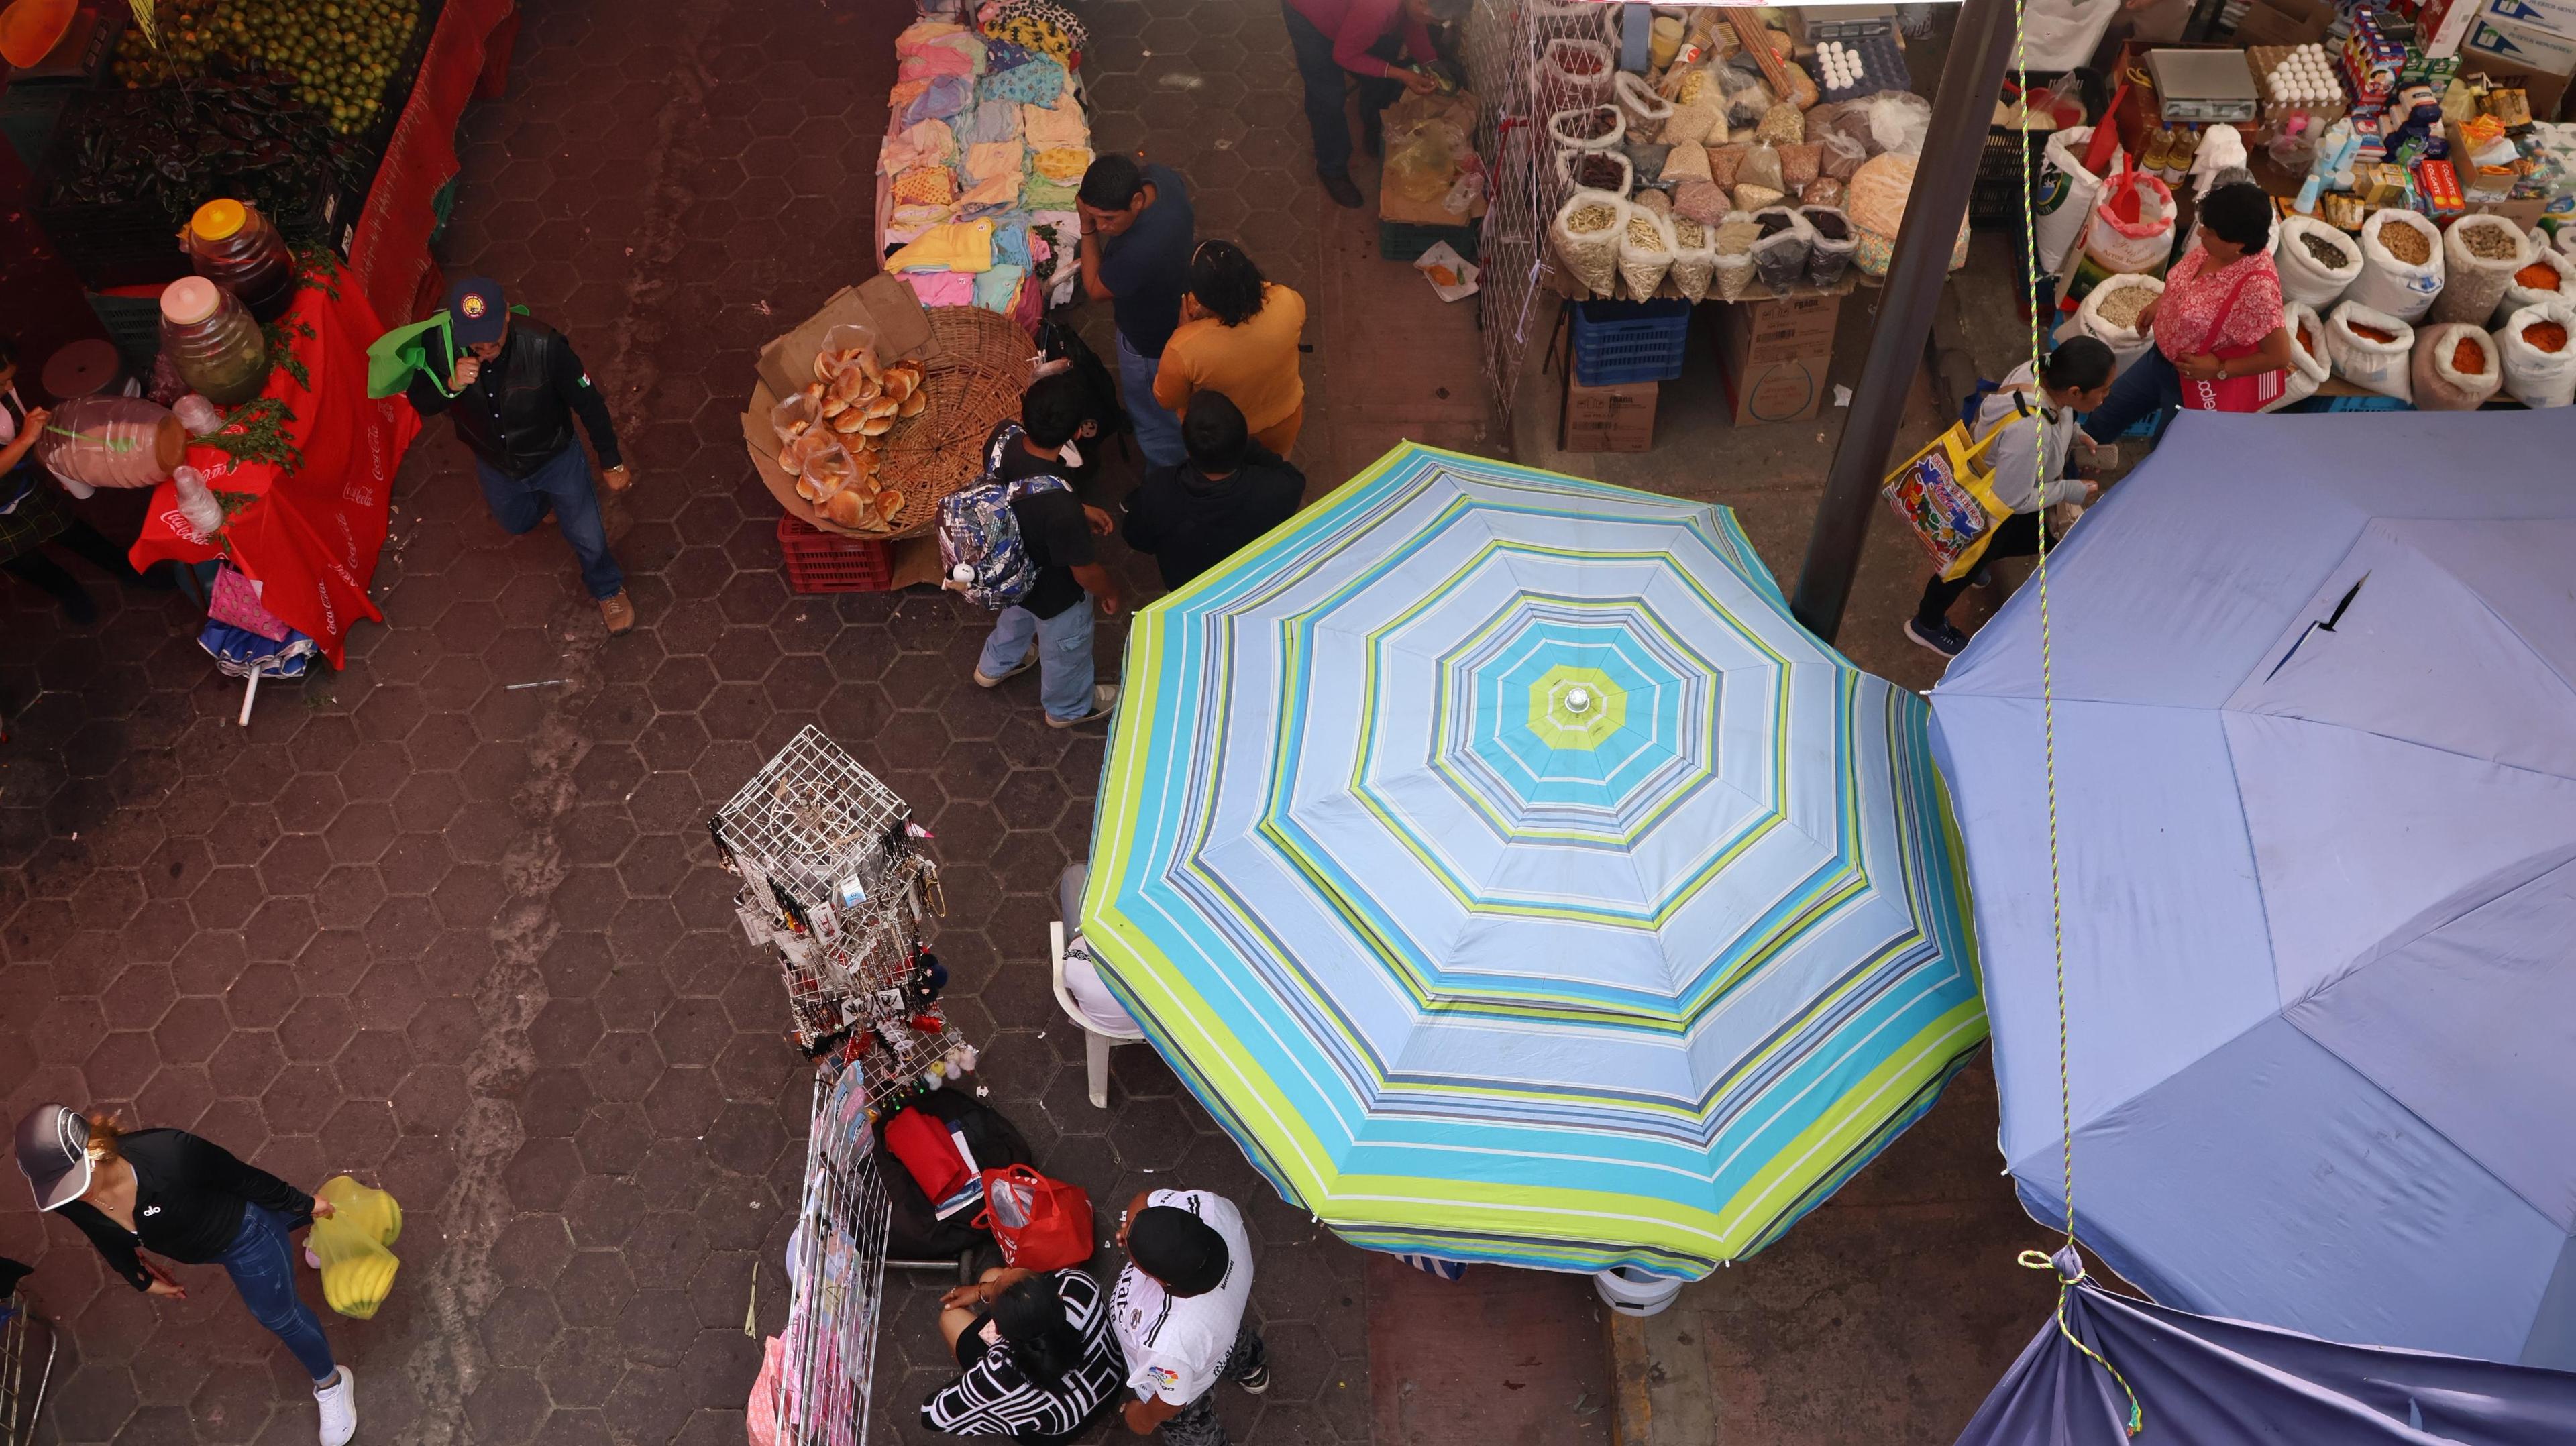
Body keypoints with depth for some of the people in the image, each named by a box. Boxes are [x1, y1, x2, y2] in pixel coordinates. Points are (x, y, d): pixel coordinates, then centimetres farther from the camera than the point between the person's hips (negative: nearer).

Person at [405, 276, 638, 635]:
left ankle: (607, 588, 49)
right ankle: (547, 499, 68)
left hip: (556, 459, -3)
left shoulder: (544, 346, -37)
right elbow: (420, 403, -14)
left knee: (588, 538, 15)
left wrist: (612, 463, -11)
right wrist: (451, 386, -37)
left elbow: (588, 403, -22)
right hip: (496, 467, 3)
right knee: (516, 523, 32)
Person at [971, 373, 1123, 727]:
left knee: (1019, 614, 40)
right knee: (1066, 650, 28)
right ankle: (1069, 706, 59)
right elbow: (1086, 572, -28)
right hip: (1056, 595, -6)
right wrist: (1110, 592, -6)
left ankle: (994, 667, 69)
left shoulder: (1004, 436, -29)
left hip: (1011, 567, 6)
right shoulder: (1060, 508, -47)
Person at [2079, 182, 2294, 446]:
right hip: (2161, 357, 8)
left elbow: (2279, 356, -28)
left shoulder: (2257, 288, -37)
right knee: (2103, 415, 26)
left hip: (2197, 382, -8)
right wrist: (2158, 304, 1)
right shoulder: (2213, 246, -15)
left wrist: (2219, 370, -25)